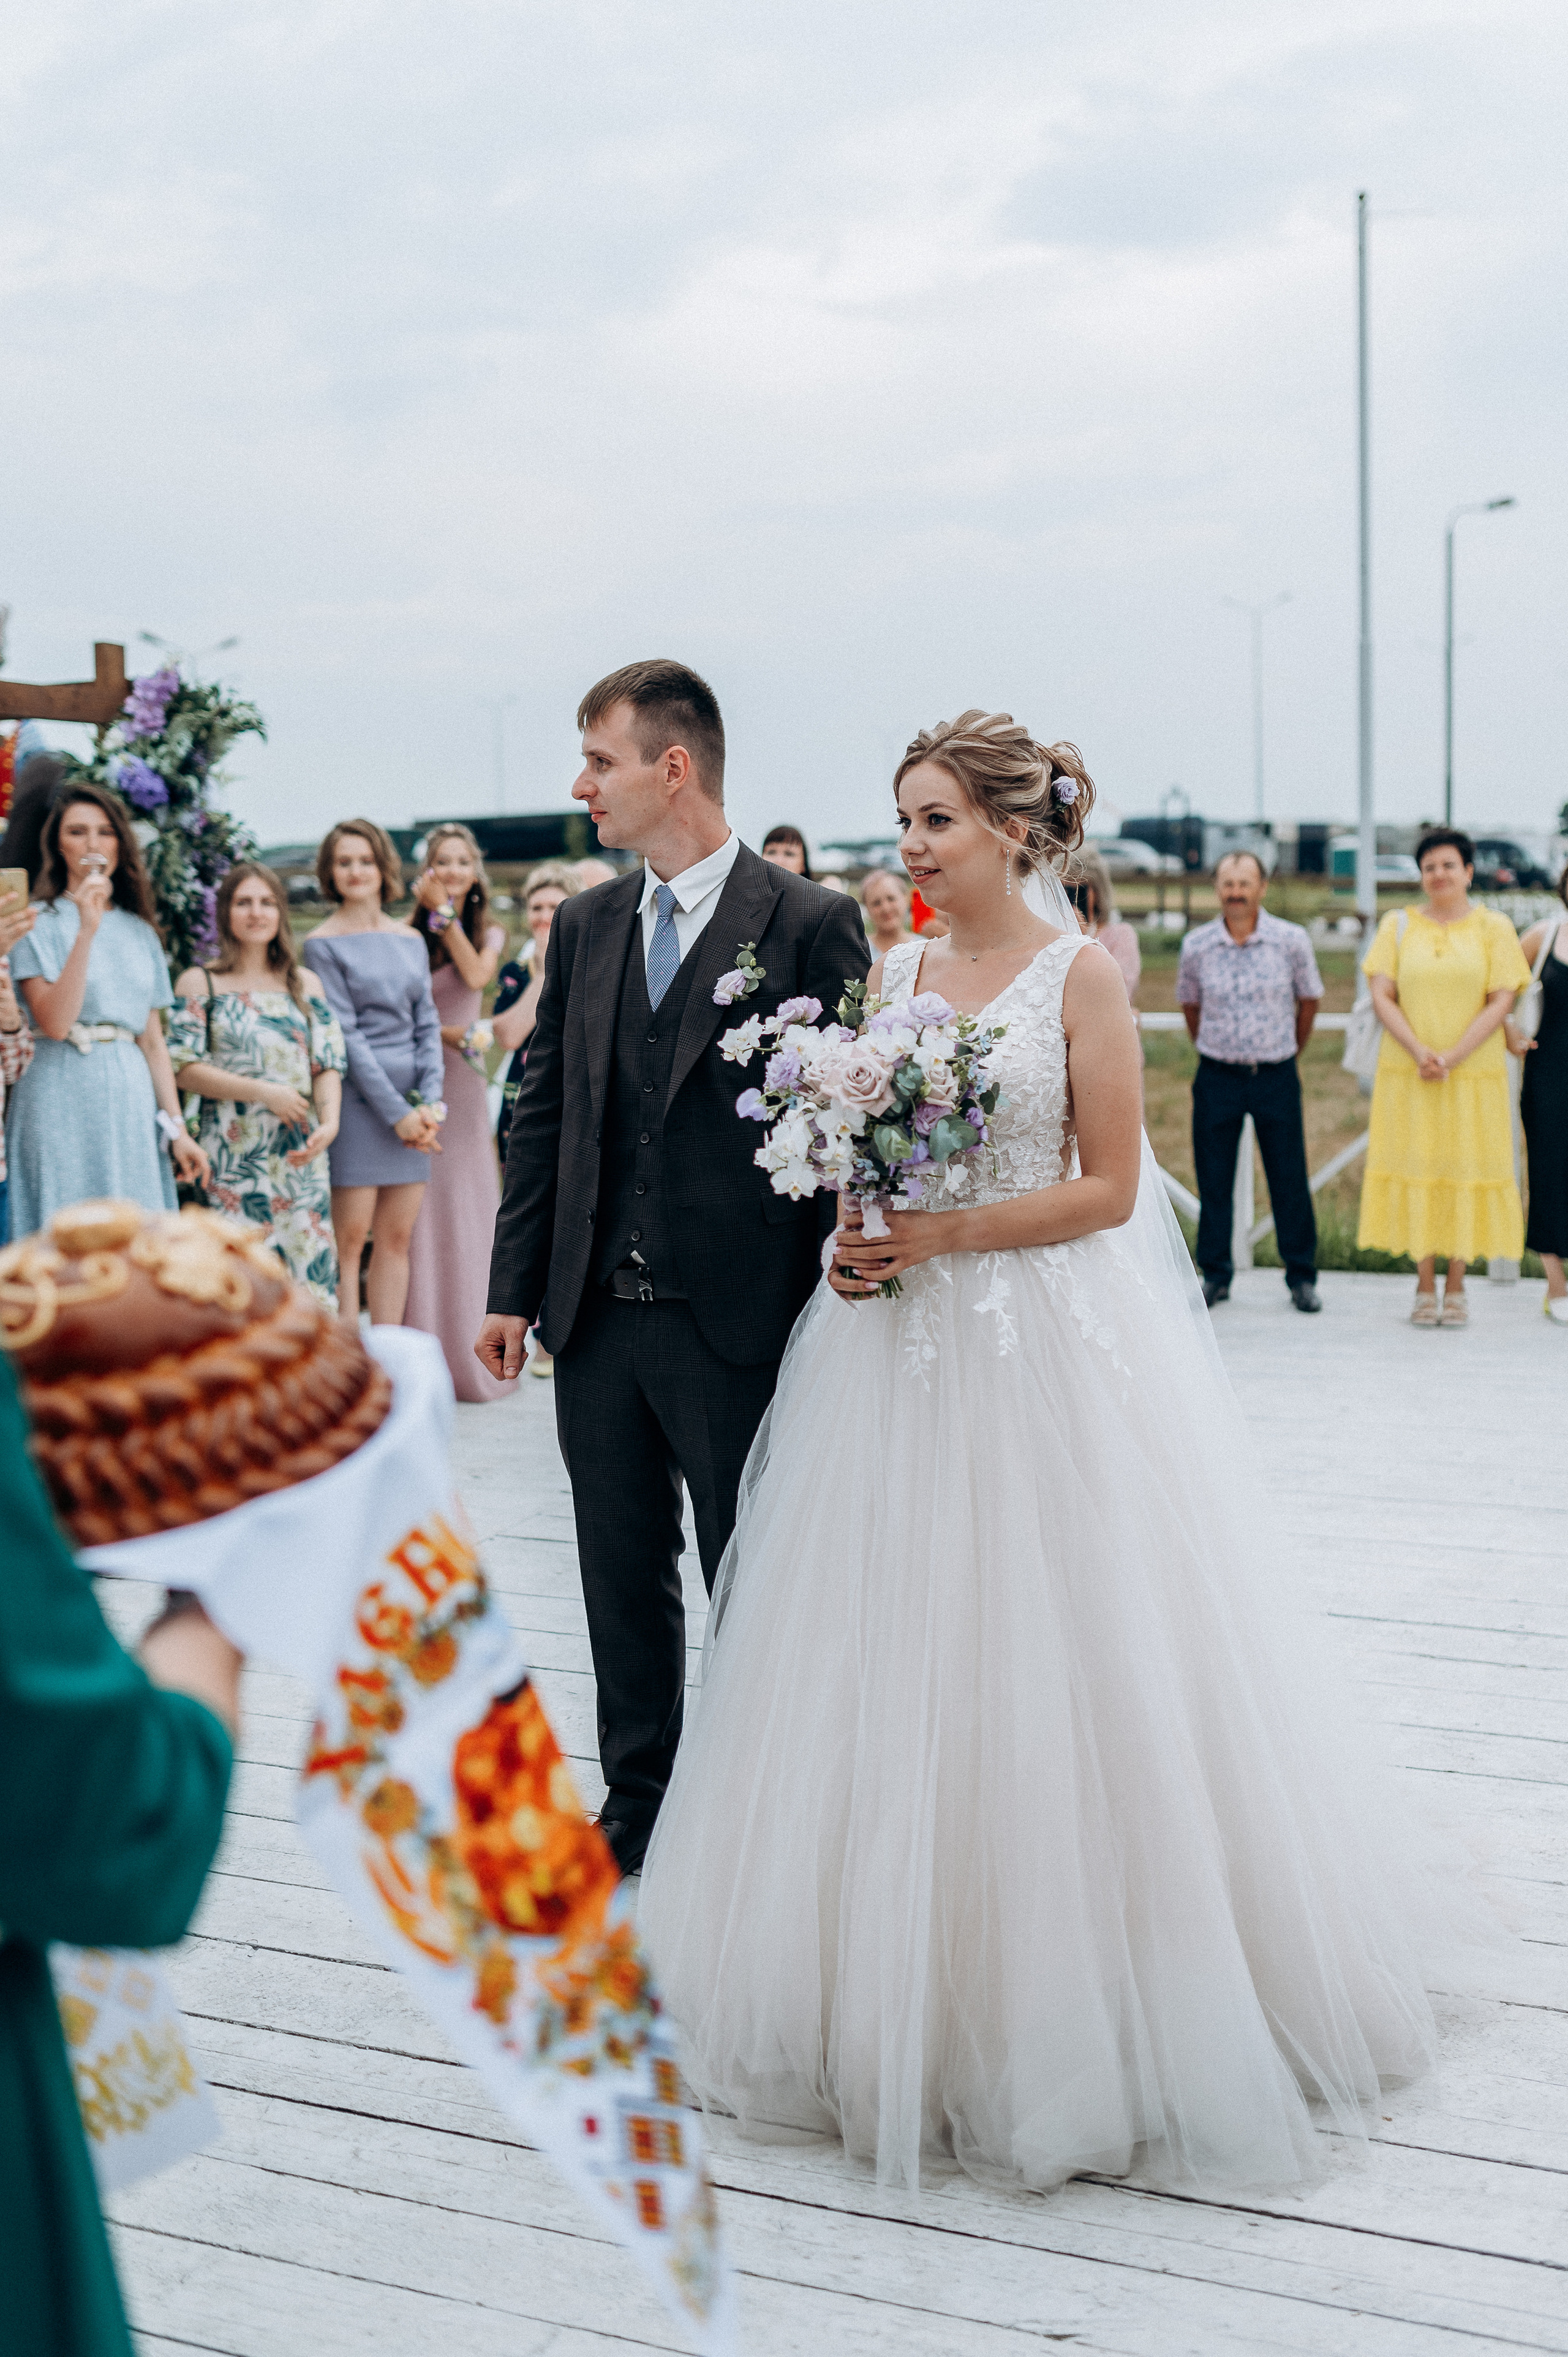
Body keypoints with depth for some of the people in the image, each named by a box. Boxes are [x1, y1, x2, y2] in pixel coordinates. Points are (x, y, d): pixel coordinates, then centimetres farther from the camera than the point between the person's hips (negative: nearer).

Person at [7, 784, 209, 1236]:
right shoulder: (39, 923, 0)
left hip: (134, 1100, 5)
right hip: (63, 1100, -5)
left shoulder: (140, 931, 14)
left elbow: (153, 1039, 14)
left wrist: (177, 1129, 8)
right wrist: (87, 931, -18)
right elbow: (55, 1022, -14)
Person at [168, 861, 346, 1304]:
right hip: (234, 1154, -3)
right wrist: (263, 1092, -13)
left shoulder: (305, 984, 14)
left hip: (301, 1153, 3)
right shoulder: (200, 983, 4)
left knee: (310, 1261, -1)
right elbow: (183, 1068, -5)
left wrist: (330, 1121, -12)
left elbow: (329, 1063, 8)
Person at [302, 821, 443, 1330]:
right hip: (358, 1100, -5)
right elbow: (343, 1035, -8)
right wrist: (396, 1112, -13)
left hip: (412, 1104, 5)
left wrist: (430, 1101, -3)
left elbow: (427, 1023, 12)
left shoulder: (410, 940, 14)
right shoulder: (323, 945, -2)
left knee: (397, 1237, 5)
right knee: (350, 1238, -5)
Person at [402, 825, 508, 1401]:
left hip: (465, 1079, 2)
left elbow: (477, 975, -13)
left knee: (468, 1214, 5)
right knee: (421, 1213, -3)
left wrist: (444, 913, -11)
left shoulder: (489, 934, 9)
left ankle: (470, 1351, 13)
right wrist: (440, 1033, -15)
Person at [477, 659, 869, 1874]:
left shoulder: (810, 923, -8)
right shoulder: (585, 925, 9)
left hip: (738, 1324, -5)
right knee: (623, 1577, 16)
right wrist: (515, 1289, 8)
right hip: (597, 1318, 6)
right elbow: (544, 1113, 11)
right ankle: (640, 1807, 31)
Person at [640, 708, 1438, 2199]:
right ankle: (902, 1994, 22)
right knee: (895, 1669, 8)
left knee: (1053, 1672, 0)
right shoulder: (893, 972, 10)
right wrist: (856, 1237, -4)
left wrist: (940, 1237, -15)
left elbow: (1110, 1187, -9)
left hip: (1046, 1348, -5)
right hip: (896, 1347, 5)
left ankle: (1066, 1999, 17)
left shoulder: (1079, 975, -6)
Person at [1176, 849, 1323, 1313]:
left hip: (1277, 1077, -1)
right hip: (1217, 1077, 1)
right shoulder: (1196, 945, -2)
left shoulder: (1292, 940, -5)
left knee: (1290, 1179, 3)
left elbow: (1309, 1001, 9)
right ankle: (1215, 1275, 16)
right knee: (1213, 1181, 5)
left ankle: (1302, 1277, 13)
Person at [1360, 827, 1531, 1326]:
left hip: (1474, 1075, -1)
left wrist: (1451, 1058, -14)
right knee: (1415, 1172, 1)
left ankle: (1456, 1289, 12)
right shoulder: (1398, 927, 7)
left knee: (1466, 1171, 2)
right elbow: (1381, 996, 0)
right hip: (1408, 1075, 1)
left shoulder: (1494, 928, 3)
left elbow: (1501, 1001, -4)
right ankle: (1425, 1289, 11)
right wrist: (1419, 1053, -15)